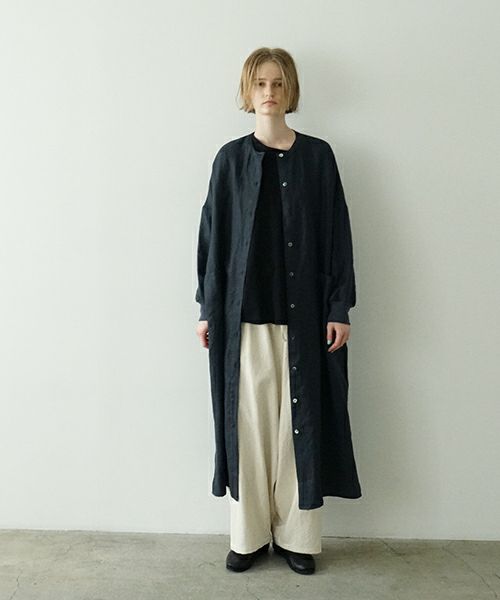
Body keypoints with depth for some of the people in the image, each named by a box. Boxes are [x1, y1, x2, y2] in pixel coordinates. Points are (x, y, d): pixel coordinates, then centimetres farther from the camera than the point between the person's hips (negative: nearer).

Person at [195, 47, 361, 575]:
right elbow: (213, 235, 6)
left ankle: (297, 535, 20)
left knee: (300, 419, 5)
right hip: (245, 312, 0)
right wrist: (207, 308, 2)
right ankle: (249, 535, 20)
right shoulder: (231, 158, 6)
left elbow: (337, 234, 3)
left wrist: (340, 308, -2)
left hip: (304, 310, 0)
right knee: (247, 419, 5)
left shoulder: (317, 155, 6)